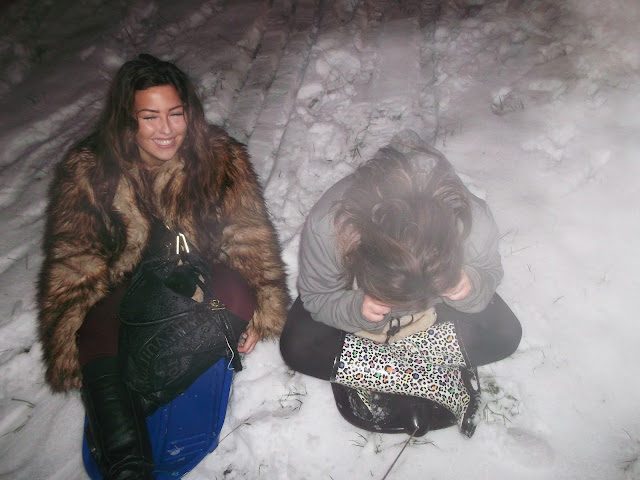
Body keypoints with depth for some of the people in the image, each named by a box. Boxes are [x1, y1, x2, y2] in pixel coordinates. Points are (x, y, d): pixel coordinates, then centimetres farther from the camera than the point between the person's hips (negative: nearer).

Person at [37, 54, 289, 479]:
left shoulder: (221, 157, -8)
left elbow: (250, 237, -4)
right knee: (97, 332, -30)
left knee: (238, 290, -31)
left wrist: (259, 310, -12)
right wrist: (70, 349, -14)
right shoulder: (87, 172, -9)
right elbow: (72, 265, -8)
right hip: (125, 292, 0)